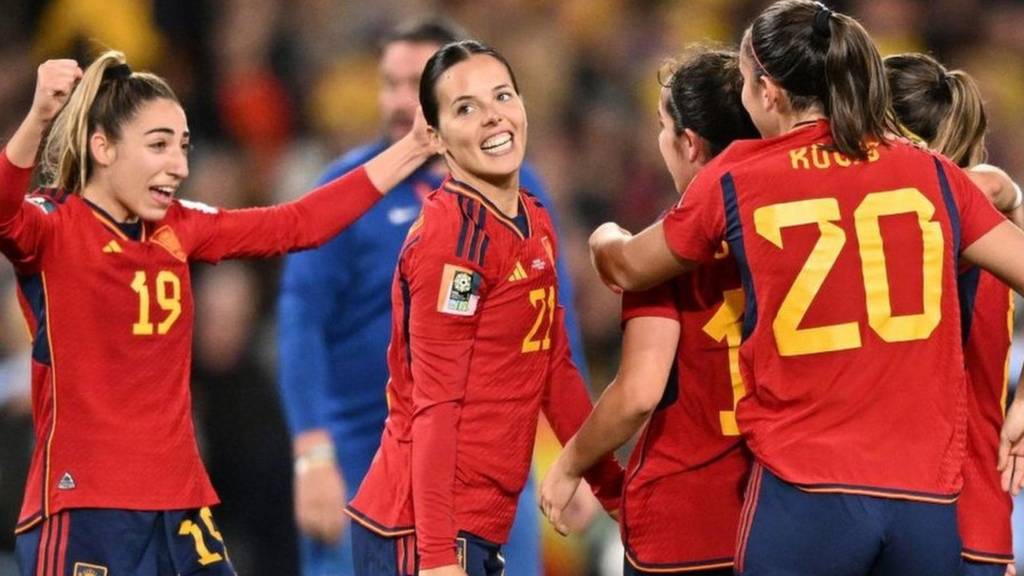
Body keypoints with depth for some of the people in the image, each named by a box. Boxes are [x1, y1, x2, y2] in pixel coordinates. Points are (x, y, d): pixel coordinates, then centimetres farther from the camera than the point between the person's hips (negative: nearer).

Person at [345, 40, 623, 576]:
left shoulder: (535, 222, 11)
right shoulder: (452, 235, -15)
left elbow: (555, 370, 19)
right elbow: (434, 405, -18)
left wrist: (613, 488, 20)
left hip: (479, 524, 9)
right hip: (423, 529, -9)